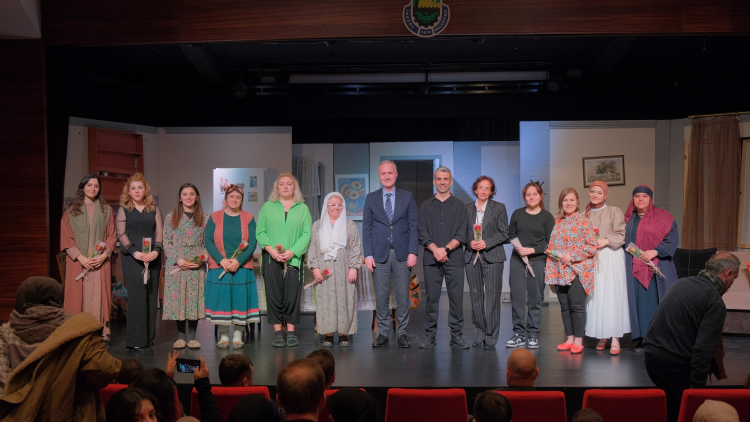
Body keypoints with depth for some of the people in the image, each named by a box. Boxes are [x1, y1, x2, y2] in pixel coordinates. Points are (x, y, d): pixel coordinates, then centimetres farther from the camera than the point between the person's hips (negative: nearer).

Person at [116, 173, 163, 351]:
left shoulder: (154, 209, 13)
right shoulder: (123, 209, 7)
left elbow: (159, 232, 5)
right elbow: (121, 234, -2)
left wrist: (156, 250, -12)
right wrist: (134, 252, -15)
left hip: (152, 257, 3)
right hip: (132, 257, -3)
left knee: (151, 295, 4)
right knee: (136, 295, -5)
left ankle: (149, 337, 10)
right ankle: (136, 339, -1)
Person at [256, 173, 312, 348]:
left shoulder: (303, 208, 10)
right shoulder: (267, 207, 11)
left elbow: (306, 234, 1)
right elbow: (260, 232, 4)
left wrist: (292, 252, -12)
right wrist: (271, 250, -11)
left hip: (294, 259, 0)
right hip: (272, 258, 0)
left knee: (292, 294, -2)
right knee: (274, 294, -1)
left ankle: (291, 331, 6)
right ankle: (277, 332, 6)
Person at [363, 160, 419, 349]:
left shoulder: (407, 197, 5)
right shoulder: (371, 198, 7)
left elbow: (413, 226, 2)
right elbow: (366, 228, 5)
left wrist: (413, 252, -7)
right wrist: (368, 254, -3)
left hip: (402, 253, 0)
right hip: (379, 253, 1)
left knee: (403, 296, 3)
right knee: (381, 296, 4)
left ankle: (402, 333, 12)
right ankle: (382, 333, 13)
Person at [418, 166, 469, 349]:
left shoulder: (459, 206, 10)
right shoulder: (426, 206, 12)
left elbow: (461, 235, 0)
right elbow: (423, 234, 3)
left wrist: (446, 249, -13)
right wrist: (436, 250, -11)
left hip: (454, 258, 0)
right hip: (431, 259, 1)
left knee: (456, 297, -2)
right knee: (432, 297, 2)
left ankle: (456, 335, 6)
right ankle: (429, 335, 8)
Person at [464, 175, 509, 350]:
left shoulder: (499, 208, 6)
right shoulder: (467, 208, 12)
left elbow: (504, 233, 0)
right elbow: (463, 232, 11)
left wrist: (486, 243, -12)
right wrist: (470, 243, -8)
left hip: (492, 257, -2)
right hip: (472, 257, 2)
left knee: (492, 296, -5)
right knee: (476, 296, 4)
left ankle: (491, 337, 0)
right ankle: (478, 335, 11)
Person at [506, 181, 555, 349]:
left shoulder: (547, 217, 2)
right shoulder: (517, 214, 9)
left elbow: (550, 243, 0)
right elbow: (510, 234, 12)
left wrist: (532, 250, -13)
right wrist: (517, 247, -7)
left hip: (538, 261, -2)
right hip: (517, 260, 2)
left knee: (535, 299, 2)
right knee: (517, 297, -2)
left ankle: (533, 335, 10)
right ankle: (519, 334, 5)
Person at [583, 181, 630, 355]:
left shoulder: (614, 211, 3)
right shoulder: (586, 214, 14)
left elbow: (622, 235, -3)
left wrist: (606, 241, -16)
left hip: (611, 257, -3)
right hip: (591, 259, 4)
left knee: (611, 295, -8)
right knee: (595, 297, 0)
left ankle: (615, 338, -6)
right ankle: (602, 337, 7)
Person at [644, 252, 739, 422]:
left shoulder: (682, 282, 9)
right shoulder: (715, 303, -13)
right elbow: (704, 350, -19)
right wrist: (696, 386, -16)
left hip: (651, 356, 7)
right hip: (676, 364, -7)